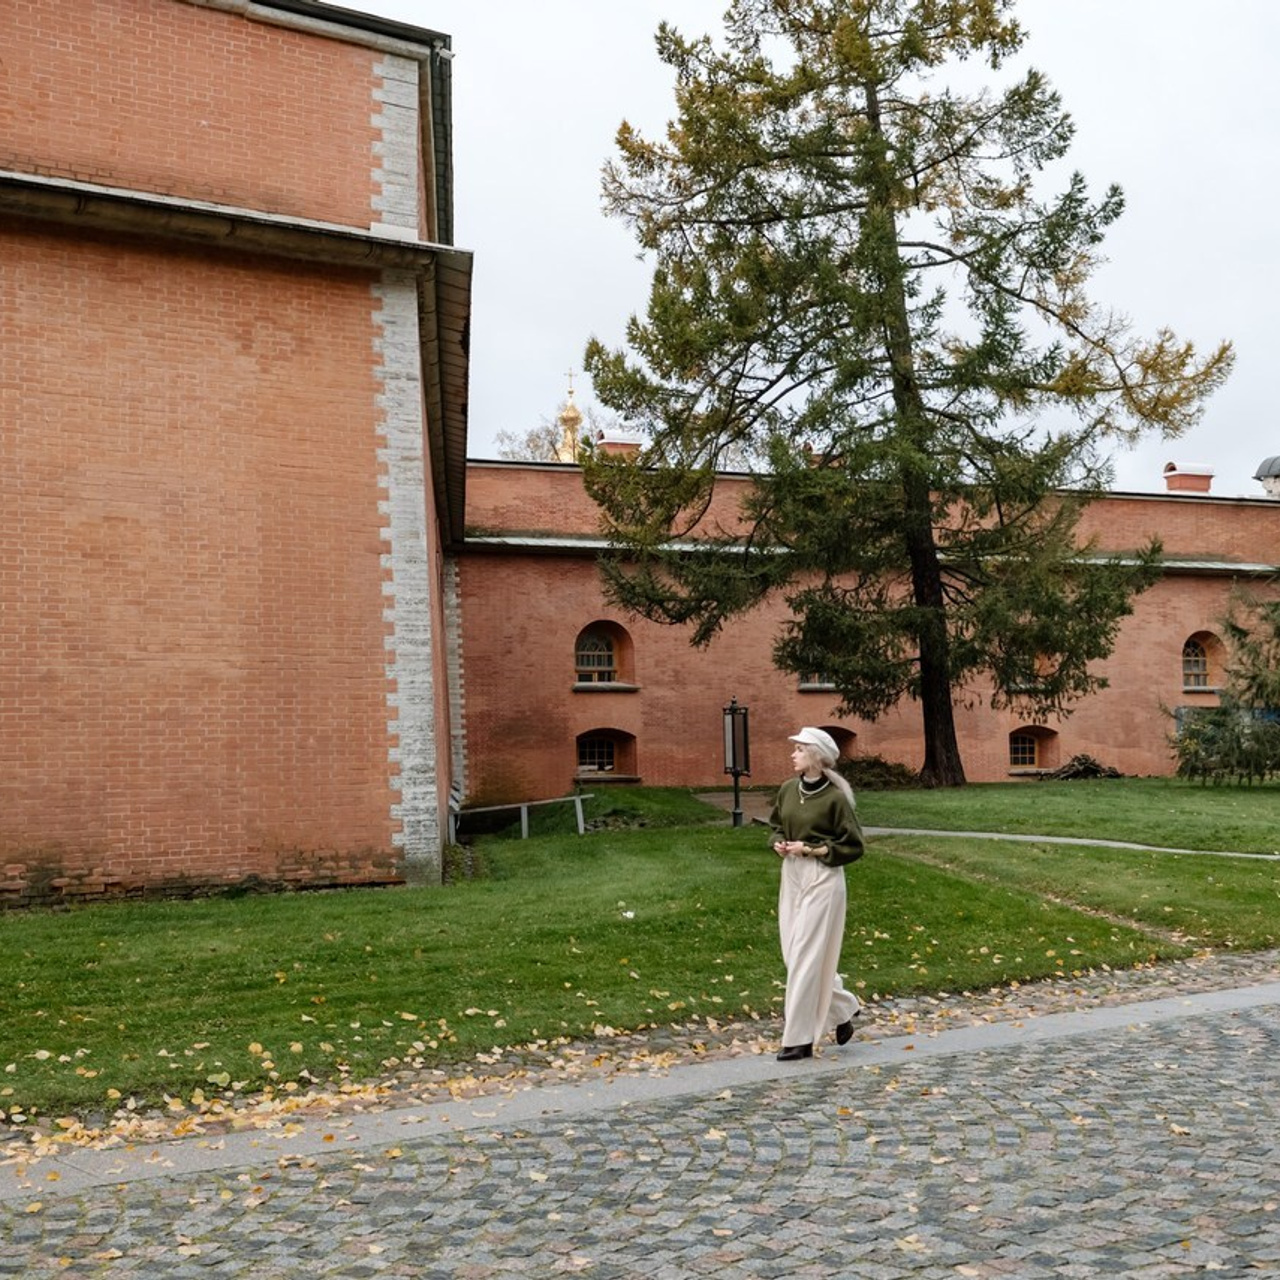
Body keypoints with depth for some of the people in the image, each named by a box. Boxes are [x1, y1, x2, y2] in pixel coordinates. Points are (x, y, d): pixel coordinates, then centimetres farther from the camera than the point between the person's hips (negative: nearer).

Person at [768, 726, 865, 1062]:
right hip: (791, 875, 7)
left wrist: (811, 850, -16)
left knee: (807, 956, -4)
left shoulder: (835, 798, -14)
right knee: (793, 954, 10)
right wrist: (778, 843, -1)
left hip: (822, 879, -7)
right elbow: (775, 825, 20)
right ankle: (843, 1008, 30)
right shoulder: (788, 789, 4)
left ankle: (799, 1039, 6)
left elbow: (853, 846, -9)